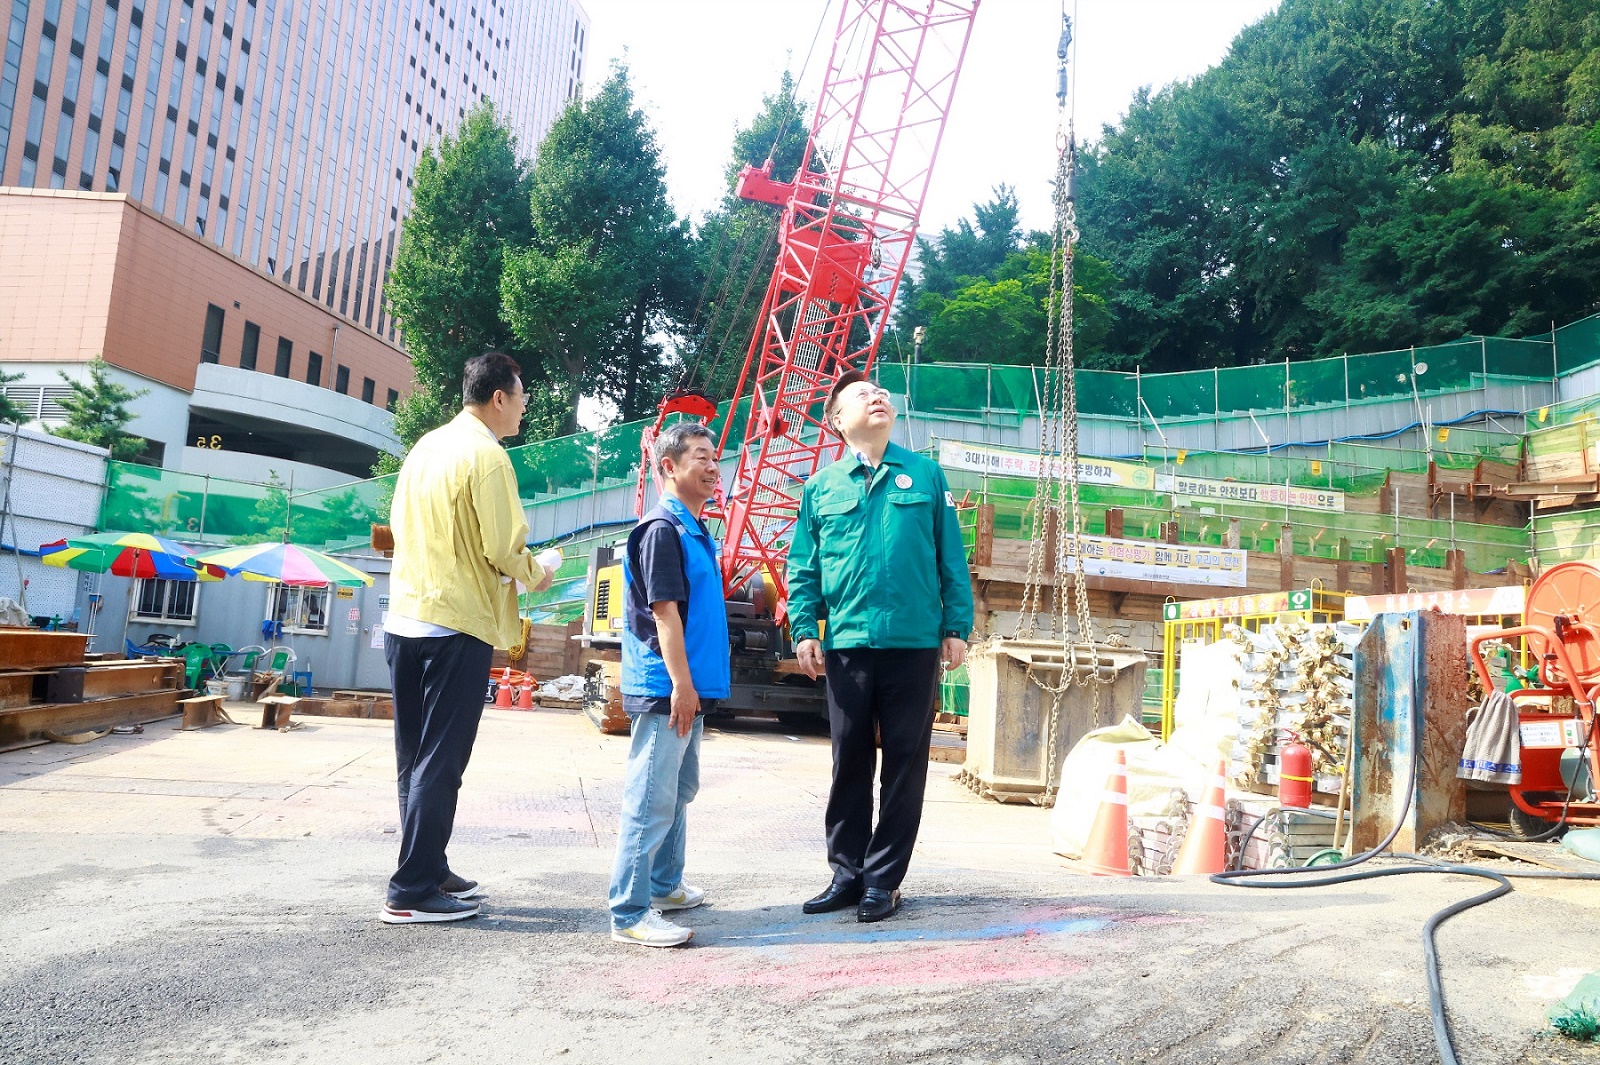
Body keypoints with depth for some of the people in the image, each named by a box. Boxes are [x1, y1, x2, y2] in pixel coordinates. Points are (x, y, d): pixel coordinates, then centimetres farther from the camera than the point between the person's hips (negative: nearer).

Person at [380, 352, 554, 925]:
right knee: (440, 762, -2)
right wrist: (536, 575, 4)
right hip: (458, 626, -8)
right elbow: (504, 548, -15)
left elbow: (401, 527, 18)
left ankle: (429, 871, 25)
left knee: (415, 759, 14)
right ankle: (412, 892, 4)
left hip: (405, 619, 8)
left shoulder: (426, 446, 12)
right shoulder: (486, 454, -12)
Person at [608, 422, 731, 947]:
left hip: (689, 687, 10)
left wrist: (692, 685, 18)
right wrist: (680, 683, -20)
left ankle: (665, 886, 34)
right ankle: (630, 913, 1)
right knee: (651, 799, -6)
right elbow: (663, 608, -19)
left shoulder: (696, 530, 15)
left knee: (680, 790, 20)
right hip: (665, 687, -10)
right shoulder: (662, 528, -13)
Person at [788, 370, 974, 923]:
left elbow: (952, 559, 7)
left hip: (915, 643, 0)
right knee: (850, 762, 8)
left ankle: (883, 880, 16)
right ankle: (846, 874, 21)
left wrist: (957, 627, 1)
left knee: (905, 764, 4)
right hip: (846, 644, 1)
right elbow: (802, 568, 9)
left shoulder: (925, 475, 8)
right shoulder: (821, 487, 9)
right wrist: (804, 630, -1)